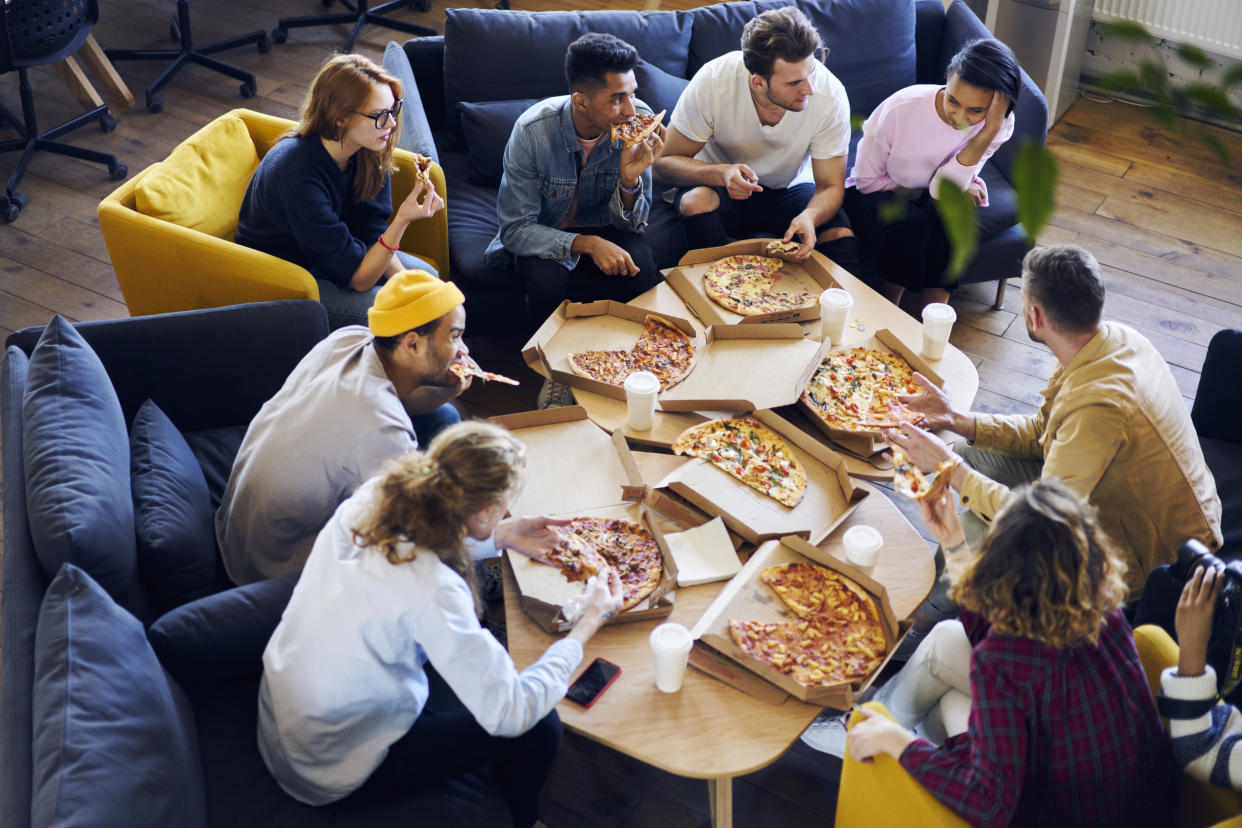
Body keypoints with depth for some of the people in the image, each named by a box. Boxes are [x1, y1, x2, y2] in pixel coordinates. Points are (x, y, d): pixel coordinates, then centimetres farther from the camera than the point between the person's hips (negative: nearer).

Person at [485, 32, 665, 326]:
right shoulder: (533, 131, -26)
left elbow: (632, 224, -10)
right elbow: (515, 230, -22)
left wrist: (630, 180, -32)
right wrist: (587, 244, -35)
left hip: (604, 227, 2)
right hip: (546, 234, -2)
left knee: (643, 271, -29)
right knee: (548, 282, -33)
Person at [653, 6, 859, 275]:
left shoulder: (830, 93, -24)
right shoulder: (713, 82, -28)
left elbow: (830, 185, -15)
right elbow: (663, 164, -19)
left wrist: (809, 217, -39)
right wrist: (721, 173, -39)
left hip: (791, 190, 1)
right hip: (721, 187, -1)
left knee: (842, 238, -27)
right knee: (696, 201, -34)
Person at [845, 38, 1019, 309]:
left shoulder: (999, 125, -19)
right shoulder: (901, 109, -27)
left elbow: (943, 189, -26)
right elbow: (867, 180, -12)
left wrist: (990, 131, -36)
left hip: (931, 197, 2)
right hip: (877, 193, -2)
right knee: (909, 225, -34)